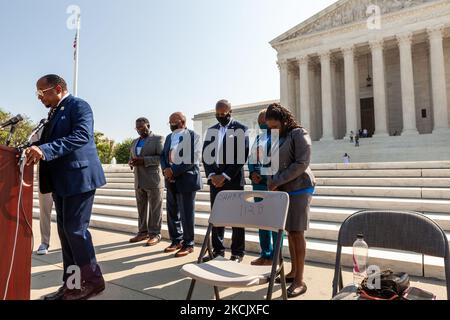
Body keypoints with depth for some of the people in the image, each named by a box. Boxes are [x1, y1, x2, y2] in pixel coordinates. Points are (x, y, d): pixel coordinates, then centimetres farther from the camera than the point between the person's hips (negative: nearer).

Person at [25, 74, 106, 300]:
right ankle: (70, 285, 22)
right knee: (65, 230, 11)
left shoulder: (79, 105, -7)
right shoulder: (54, 112, 21)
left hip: (78, 177, -9)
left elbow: (82, 135, -23)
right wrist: (34, 149, -3)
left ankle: (93, 281, 9)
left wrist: (45, 150, -30)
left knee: (75, 229, -7)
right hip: (61, 180, 9)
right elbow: (48, 141, 19)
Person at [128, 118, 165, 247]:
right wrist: (132, 162, -3)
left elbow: (162, 157, -12)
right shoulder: (135, 142, 19)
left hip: (153, 180, -6)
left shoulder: (158, 139, -2)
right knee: (141, 208, 9)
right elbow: (131, 158, 21)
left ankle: (155, 234, 5)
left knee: (155, 209, -1)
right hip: (139, 181, 6)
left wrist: (144, 161, -20)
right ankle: (143, 232, 18)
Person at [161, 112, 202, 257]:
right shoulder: (169, 137, 17)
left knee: (186, 214, 0)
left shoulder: (193, 136, -5)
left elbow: (192, 159, -15)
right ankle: (176, 241, 27)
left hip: (186, 180, -7)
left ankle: (188, 244, 13)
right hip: (171, 181, 7)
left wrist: (174, 171, -17)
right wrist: (166, 169, -7)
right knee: (172, 213, 12)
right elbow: (163, 156, 13)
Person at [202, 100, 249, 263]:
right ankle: (218, 250, 21)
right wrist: (212, 175, -6)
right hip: (215, 179, 5)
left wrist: (225, 176, -14)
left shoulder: (241, 129, -1)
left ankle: (237, 253, 12)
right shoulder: (211, 130, 14)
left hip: (233, 180, -5)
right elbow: (205, 153, 10)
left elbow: (242, 155, -10)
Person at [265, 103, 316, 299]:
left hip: (299, 189, -7)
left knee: (297, 232, -5)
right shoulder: (277, 138, 15)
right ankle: (293, 272, 23)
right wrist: (270, 184, 1)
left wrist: (277, 182, -16)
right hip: (282, 190, 7)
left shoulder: (299, 134, -6)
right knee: (290, 232, 11)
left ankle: (299, 281, 3)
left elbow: (302, 164, -16)